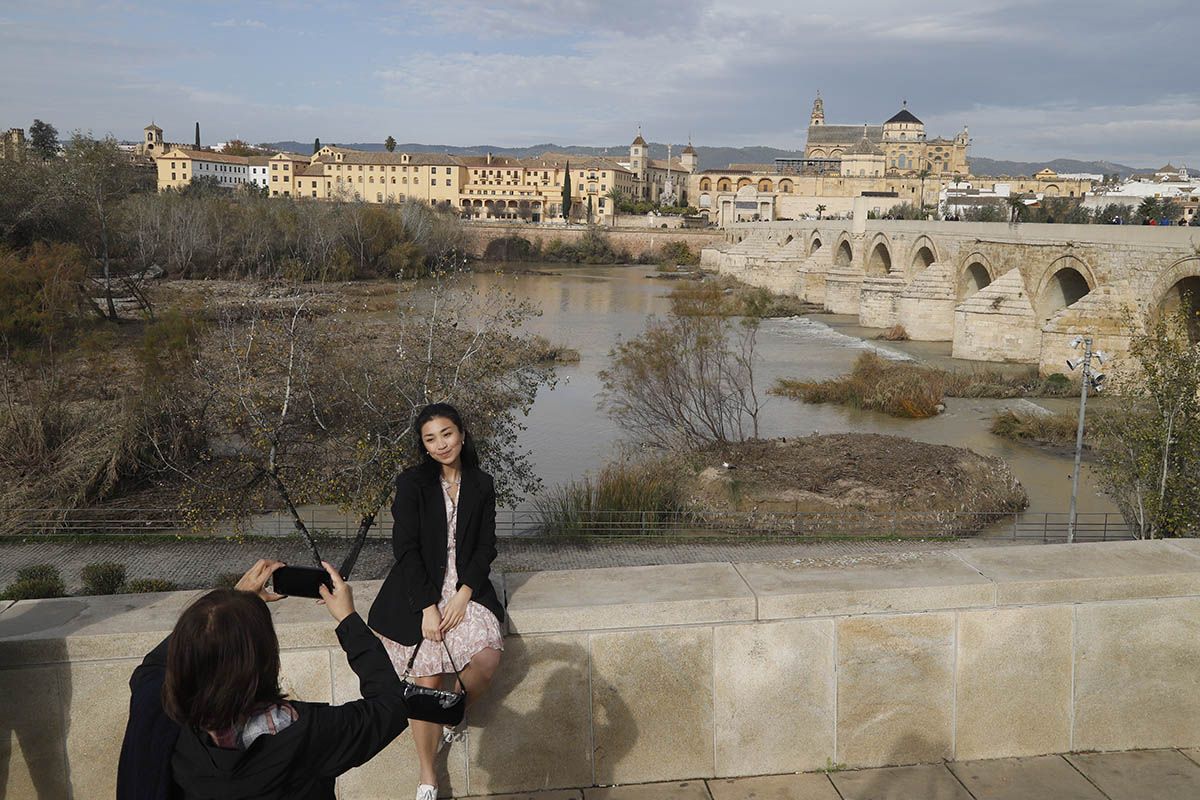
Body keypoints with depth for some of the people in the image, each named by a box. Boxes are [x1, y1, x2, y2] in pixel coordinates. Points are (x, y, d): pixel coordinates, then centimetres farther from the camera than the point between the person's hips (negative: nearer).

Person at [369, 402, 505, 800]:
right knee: (428, 682, -10)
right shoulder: (412, 483, -2)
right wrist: (428, 607, -14)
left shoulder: (481, 485, 7)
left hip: (467, 587, 2)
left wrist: (463, 597, -9)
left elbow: (486, 547, 5)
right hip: (421, 591, -2)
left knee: (487, 659, -21)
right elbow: (406, 548, -7)